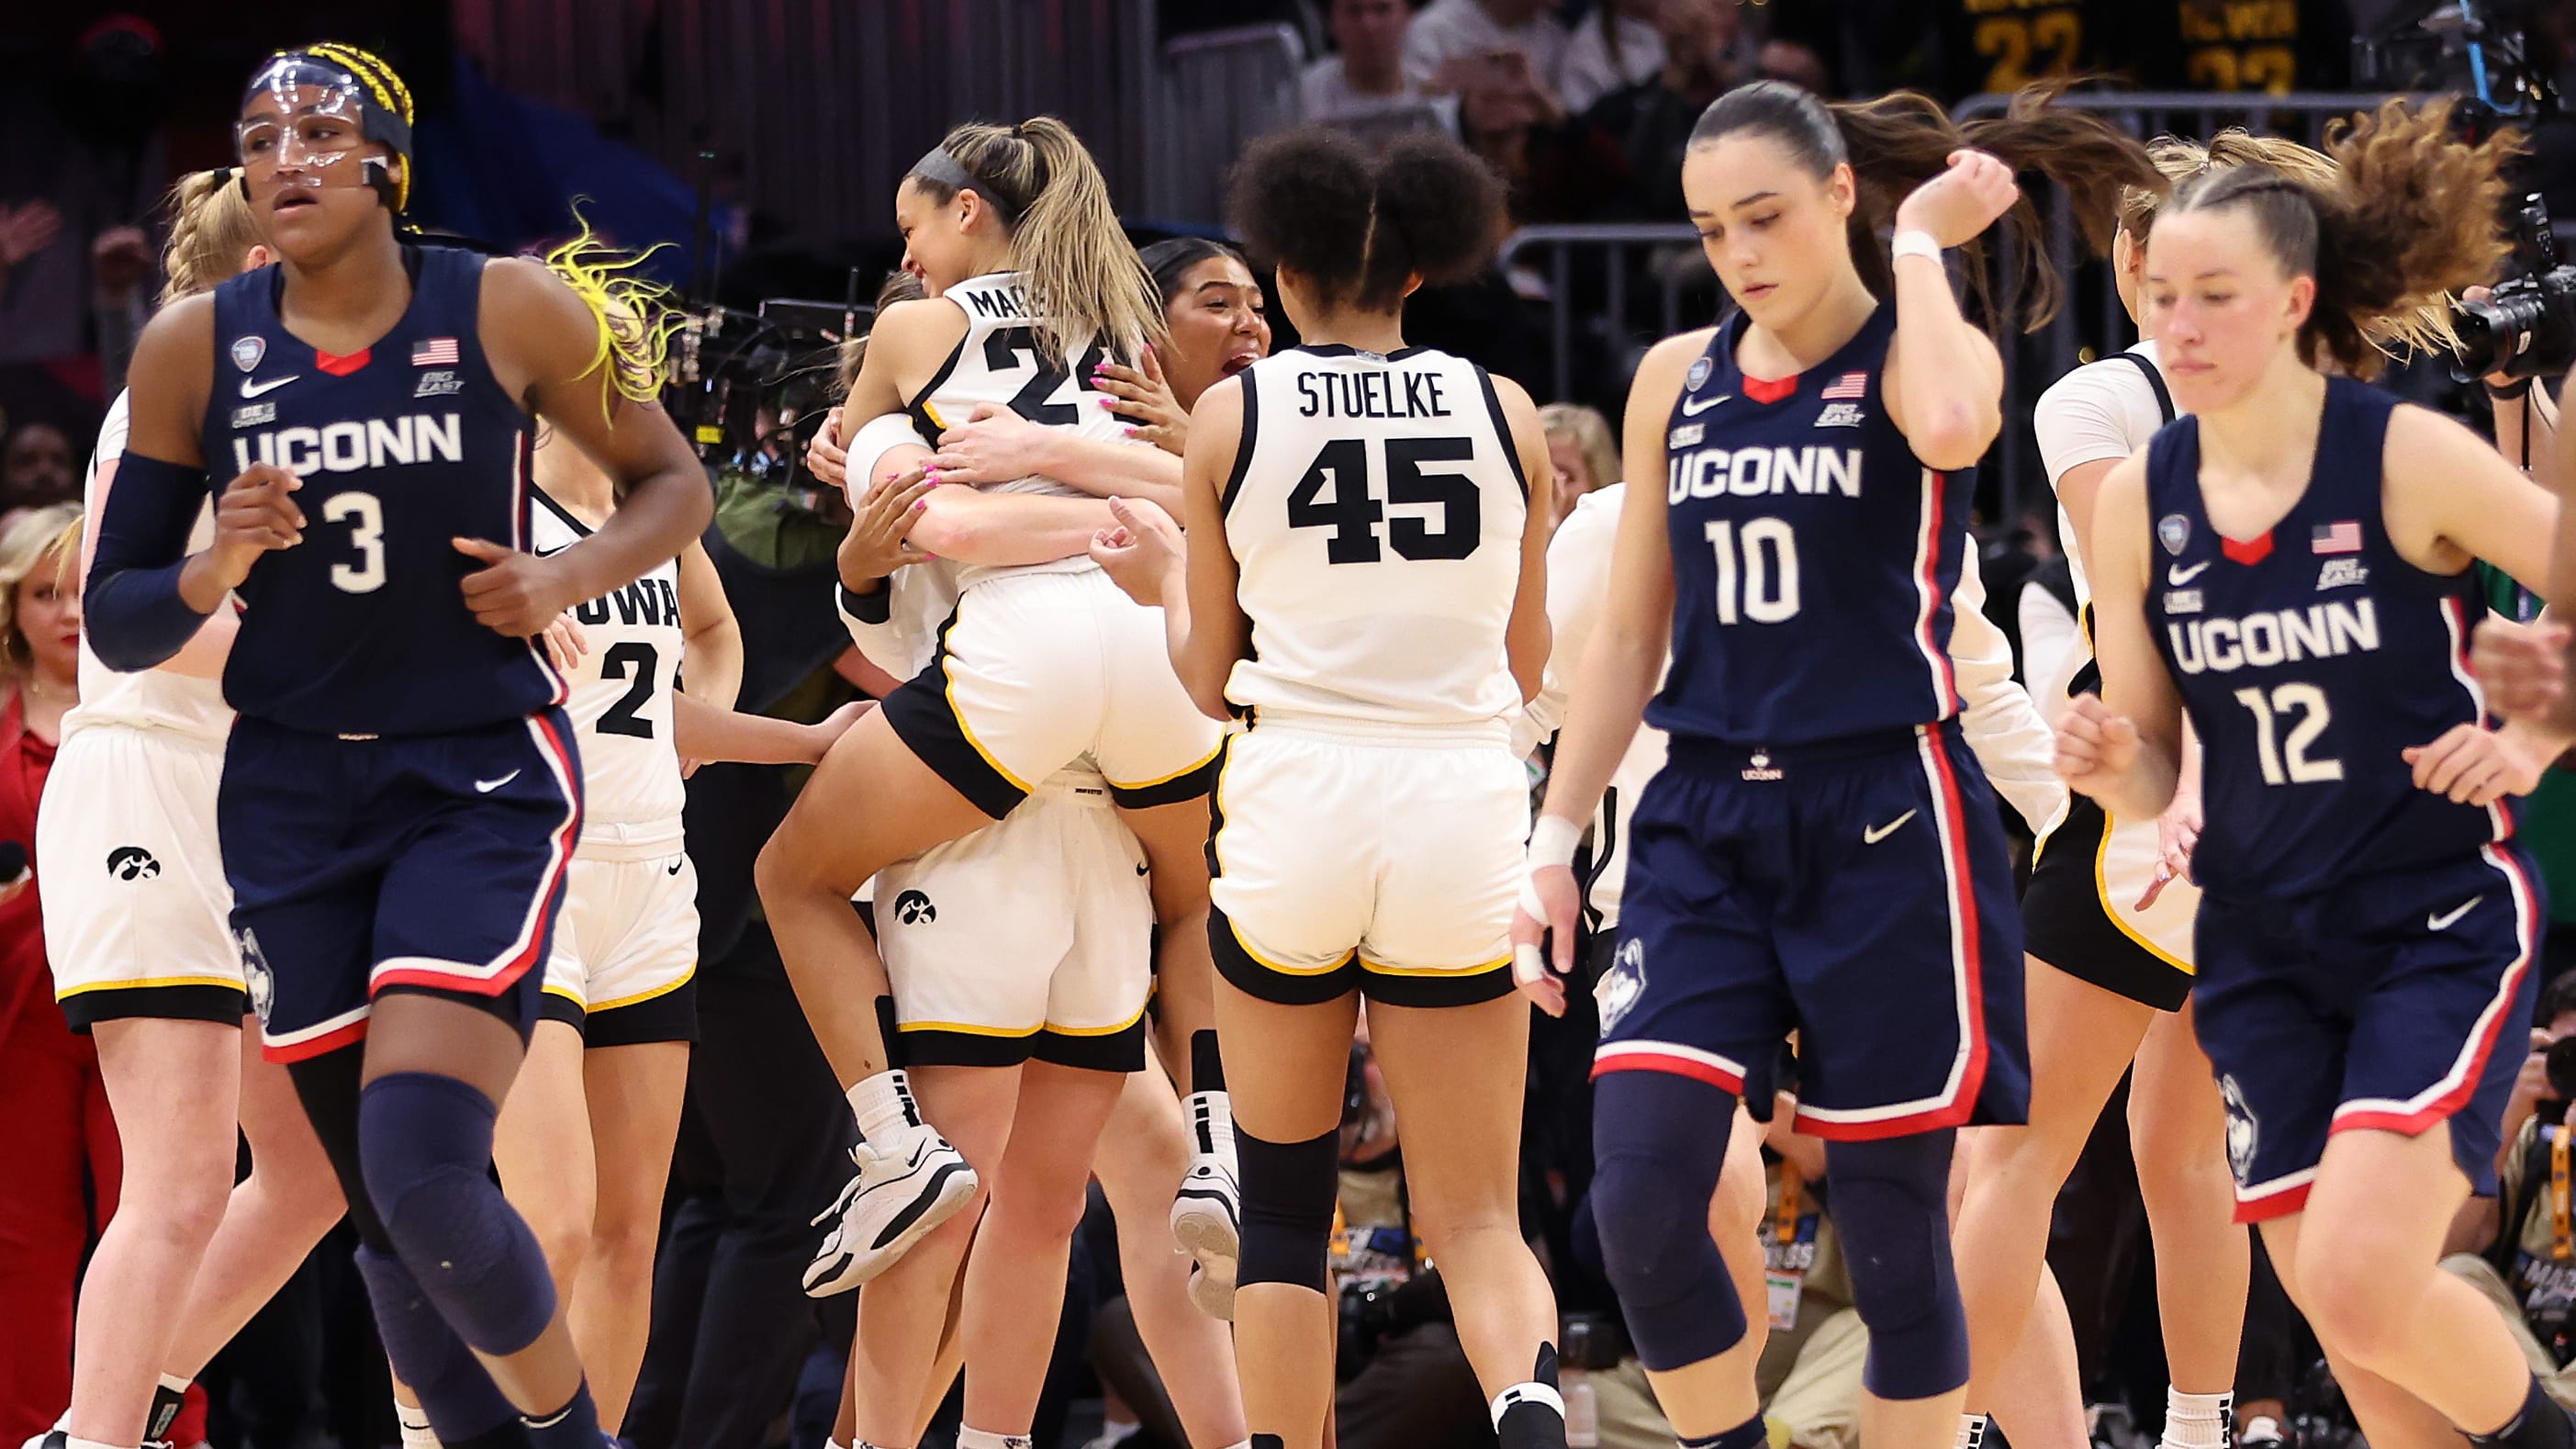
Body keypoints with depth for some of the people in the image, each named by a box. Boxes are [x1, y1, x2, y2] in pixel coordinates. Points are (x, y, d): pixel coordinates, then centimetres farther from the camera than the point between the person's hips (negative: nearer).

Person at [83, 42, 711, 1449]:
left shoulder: (508, 312, -6)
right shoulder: (193, 348, -1)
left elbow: (673, 483, 9)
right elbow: (113, 622, 4)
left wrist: (570, 578, -10)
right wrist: (213, 573, -17)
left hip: (483, 782, -3)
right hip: (294, 799, 3)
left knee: (422, 1174, -20)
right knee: (391, 1221, 7)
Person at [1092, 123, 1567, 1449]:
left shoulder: (1233, 416, 1)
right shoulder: (1506, 416, 5)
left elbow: (1210, 681, 6)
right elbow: (1526, 670, 13)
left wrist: (1165, 584, 25)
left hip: (1295, 806, -1)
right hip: (1460, 807, 1)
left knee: (1284, 1207, 15)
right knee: (1474, 1217, 3)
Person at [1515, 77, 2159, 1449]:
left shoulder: (1919, 355, -3)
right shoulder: (1676, 379, 10)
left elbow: (1953, 428, -30)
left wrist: (1920, 249, -16)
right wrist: (1553, 844, 11)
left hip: (1883, 826, -4)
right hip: (1705, 825, 4)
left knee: (1892, 1234, 1)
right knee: (1638, 1203, -12)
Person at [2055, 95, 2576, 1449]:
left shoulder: (2409, 459, -13)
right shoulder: (2136, 499, -1)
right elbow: (2151, 778, 6)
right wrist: (2108, 764, -15)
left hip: (2440, 925, -5)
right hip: (2264, 946, 5)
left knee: (2362, 1282, -20)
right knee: (2345, 1326, 3)